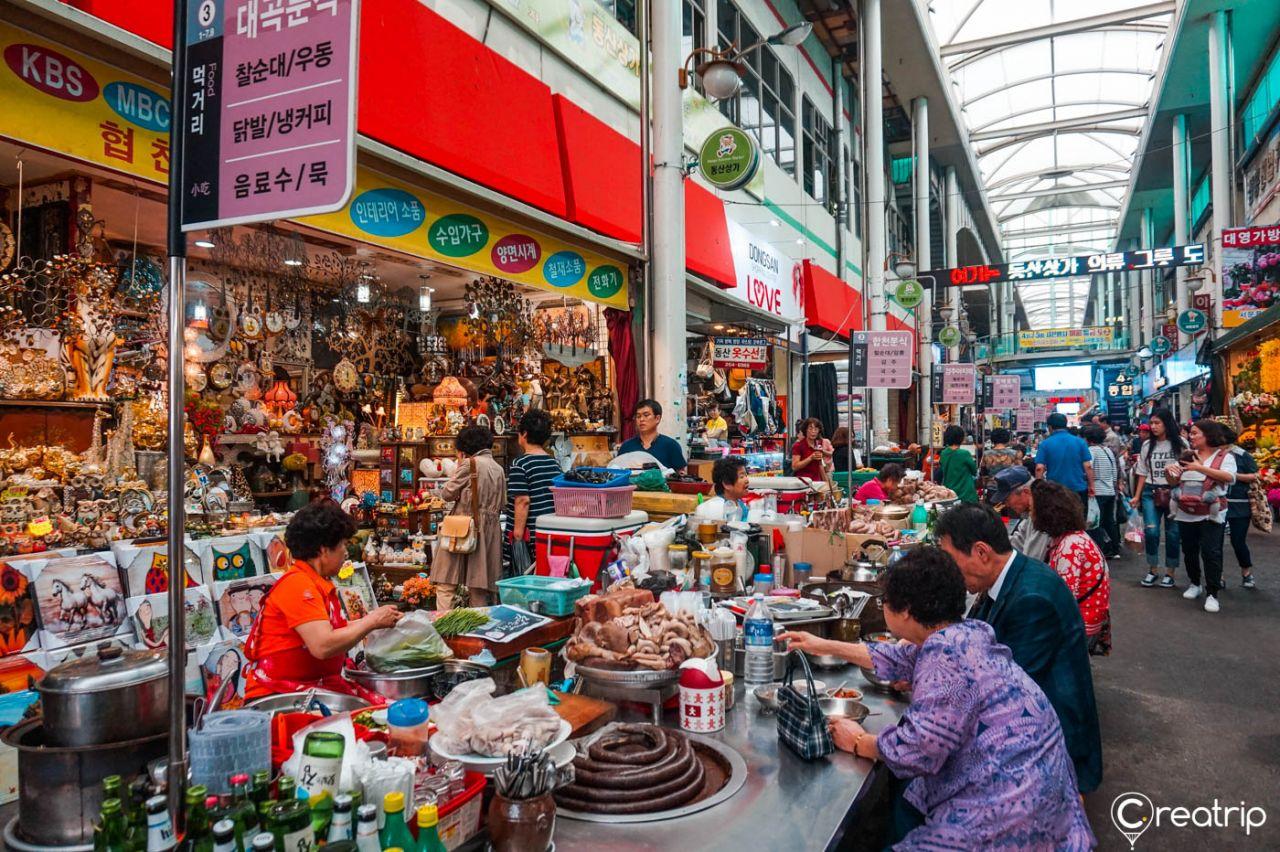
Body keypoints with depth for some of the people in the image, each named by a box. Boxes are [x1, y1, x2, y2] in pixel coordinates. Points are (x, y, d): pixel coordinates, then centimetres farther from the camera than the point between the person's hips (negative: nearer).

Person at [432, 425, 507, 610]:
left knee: (446, 584, -3)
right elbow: (502, 503, 17)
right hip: (490, 530, 6)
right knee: (480, 585, 11)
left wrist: (458, 468, 8)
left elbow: (447, 494, -1)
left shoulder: (470, 463, -6)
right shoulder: (499, 469, 13)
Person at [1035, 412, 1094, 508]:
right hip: (1079, 489, 1)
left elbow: (1039, 468, -10)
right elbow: (1088, 466, -4)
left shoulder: (1045, 444, -5)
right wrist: (1091, 486, 6)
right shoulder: (1080, 442, -1)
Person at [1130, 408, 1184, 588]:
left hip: (1174, 492, -2)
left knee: (1173, 534, 4)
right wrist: (1137, 496, 11)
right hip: (1151, 492, 2)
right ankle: (1153, 570, 8)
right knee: (1151, 531, -9)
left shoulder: (1180, 444, -1)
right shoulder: (1147, 445, 10)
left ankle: (1169, 573, 17)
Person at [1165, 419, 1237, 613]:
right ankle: (1195, 584, 31)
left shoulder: (1224, 456, -3)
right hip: (1186, 513, 5)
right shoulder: (1187, 456, 10)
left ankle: (1212, 593, -3)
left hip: (1210, 513, -5)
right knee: (1189, 551, 14)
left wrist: (1200, 468, -24)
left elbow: (1229, 477, -22)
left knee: (1211, 552, -9)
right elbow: (1173, 481, 11)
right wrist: (1168, 470, -11)